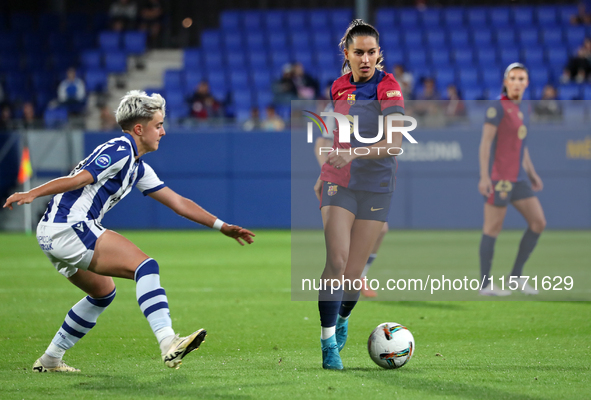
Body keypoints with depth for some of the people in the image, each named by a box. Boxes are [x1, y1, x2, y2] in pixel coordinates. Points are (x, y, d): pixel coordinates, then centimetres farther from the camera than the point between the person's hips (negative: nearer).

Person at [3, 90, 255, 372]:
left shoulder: (138, 168, 22)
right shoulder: (120, 150, -8)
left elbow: (177, 202, 26)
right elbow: (78, 179, -19)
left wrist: (223, 227, 26)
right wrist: (31, 195, -29)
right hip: (69, 227, -11)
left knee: (103, 292, 27)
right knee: (144, 265, -18)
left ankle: (50, 359, 29)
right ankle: (168, 344, -33)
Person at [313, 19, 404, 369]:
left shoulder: (388, 88, -10)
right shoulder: (339, 87, 5)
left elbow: (394, 144, -20)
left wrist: (354, 154, -33)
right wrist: (323, 176, 23)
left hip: (376, 187, -2)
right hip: (338, 184, 2)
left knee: (354, 272, 2)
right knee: (337, 259, -17)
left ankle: (342, 320, 33)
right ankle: (328, 342, -14)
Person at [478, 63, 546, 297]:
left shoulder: (522, 109, 15)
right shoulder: (498, 107, -11)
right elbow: (485, 142, -16)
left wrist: (532, 174, 21)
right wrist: (484, 176, -22)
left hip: (518, 178, 8)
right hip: (498, 178, -8)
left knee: (538, 223, 3)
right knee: (493, 228, -1)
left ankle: (516, 276, 11)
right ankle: (486, 284, 8)